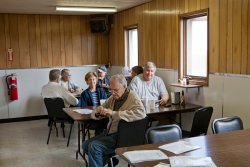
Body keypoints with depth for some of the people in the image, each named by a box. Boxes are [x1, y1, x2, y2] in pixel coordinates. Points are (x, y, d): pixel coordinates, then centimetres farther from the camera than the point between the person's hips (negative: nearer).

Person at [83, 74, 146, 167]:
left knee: (94, 146, -20)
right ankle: (111, 159, 16)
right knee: (85, 145, 6)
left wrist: (114, 113, -32)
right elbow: (94, 115, 17)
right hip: (109, 132, 9)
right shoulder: (112, 98, 10)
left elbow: (141, 113, -33)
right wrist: (97, 112, -11)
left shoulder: (132, 97, -11)